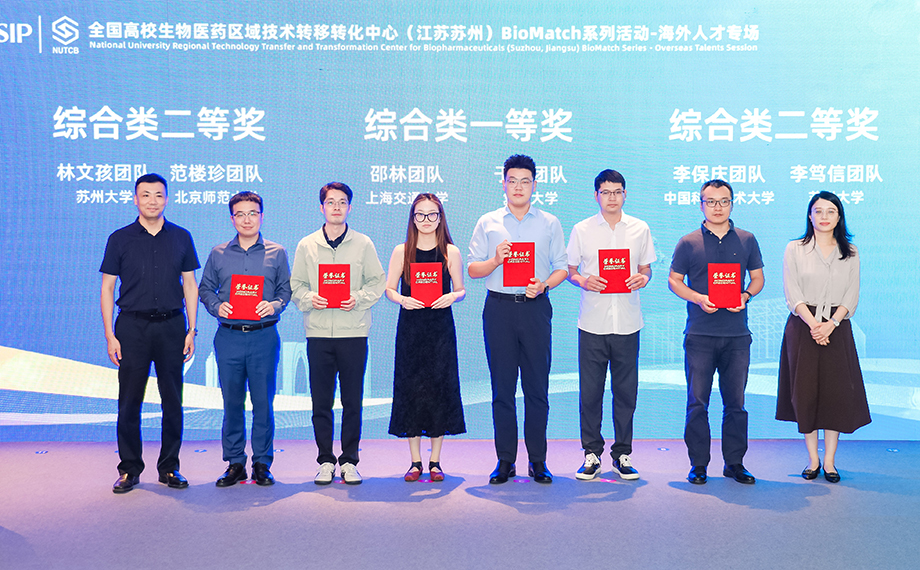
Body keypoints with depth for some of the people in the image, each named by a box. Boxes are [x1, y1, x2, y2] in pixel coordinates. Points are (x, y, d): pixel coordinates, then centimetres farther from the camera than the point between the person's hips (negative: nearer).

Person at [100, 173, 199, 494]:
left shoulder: (181, 238, 8)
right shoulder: (120, 239, 4)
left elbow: (190, 286, 10)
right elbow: (107, 289, 4)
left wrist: (191, 330, 2)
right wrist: (110, 334, -4)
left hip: (171, 326, 1)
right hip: (132, 326, -1)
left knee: (173, 401, 4)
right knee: (129, 401, 1)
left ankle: (169, 467, 15)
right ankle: (129, 469, 12)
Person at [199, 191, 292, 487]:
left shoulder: (277, 253, 8)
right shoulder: (218, 254, 11)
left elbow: (286, 289, 8)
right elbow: (205, 288, 14)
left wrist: (275, 305, -12)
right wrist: (217, 306, -6)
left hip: (264, 336, -1)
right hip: (229, 337, 1)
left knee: (263, 401, 0)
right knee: (231, 401, 4)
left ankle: (262, 463, 10)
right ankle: (234, 462, 14)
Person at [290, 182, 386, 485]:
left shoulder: (363, 244, 6)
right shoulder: (306, 246, 9)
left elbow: (378, 281, 6)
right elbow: (296, 284, 10)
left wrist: (359, 297, -11)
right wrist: (309, 298, -10)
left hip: (354, 333, -1)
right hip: (318, 333, 1)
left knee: (352, 401, 3)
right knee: (321, 401, 4)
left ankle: (349, 461, 14)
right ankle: (325, 461, 15)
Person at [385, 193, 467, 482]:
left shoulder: (451, 252, 3)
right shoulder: (401, 251, 4)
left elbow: (461, 290, 7)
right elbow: (388, 288, 7)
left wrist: (452, 297, -14)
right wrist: (402, 300, -13)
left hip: (441, 328, 0)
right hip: (410, 328, 0)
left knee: (439, 388, 0)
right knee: (410, 389, 1)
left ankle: (435, 461, 12)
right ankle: (415, 461, 12)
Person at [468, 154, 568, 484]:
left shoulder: (549, 224, 11)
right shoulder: (488, 223, 11)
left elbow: (562, 267, 8)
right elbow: (472, 269, 8)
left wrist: (544, 284, -11)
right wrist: (495, 260, -11)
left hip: (535, 308, 0)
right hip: (499, 308, 0)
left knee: (537, 387, 0)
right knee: (502, 388, 2)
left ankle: (537, 460, 8)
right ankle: (505, 460, 10)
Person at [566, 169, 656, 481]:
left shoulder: (640, 229, 8)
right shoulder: (581, 230, 5)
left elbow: (646, 268, 13)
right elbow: (569, 270, 8)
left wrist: (643, 277, -9)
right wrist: (582, 280, -13)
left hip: (627, 323, 1)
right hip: (592, 323, -1)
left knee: (626, 391, 4)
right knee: (590, 391, 1)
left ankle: (622, 455, 16)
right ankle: (592, 454, 14)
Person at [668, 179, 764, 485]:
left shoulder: (747, 240, 10)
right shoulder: (688, 243, 5)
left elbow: (758, 277, 15)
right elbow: (674, 280, 6)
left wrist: (746, 295, -6)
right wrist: (698, 298, -11)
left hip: (737, 335, 2)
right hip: (700, 334, -1)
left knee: (735, 400, 6)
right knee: (697, 401, 1)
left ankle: (734, 462, 16)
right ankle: (698, 464, 10)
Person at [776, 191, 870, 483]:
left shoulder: (850, 253, 9)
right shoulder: (795, 249, 4)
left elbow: (852, 294, 2)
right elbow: (792, 293, -4)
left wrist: (832, 323, -14)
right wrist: (813, 323, -16)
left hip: (837, 329, 1)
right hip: (802, 327, -1)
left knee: (837, 392, -2)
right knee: (805, 393, 0)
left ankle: (829, 461, 8)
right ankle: (813, 460, 11)